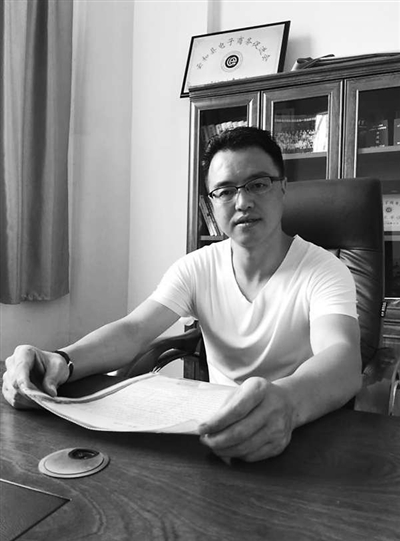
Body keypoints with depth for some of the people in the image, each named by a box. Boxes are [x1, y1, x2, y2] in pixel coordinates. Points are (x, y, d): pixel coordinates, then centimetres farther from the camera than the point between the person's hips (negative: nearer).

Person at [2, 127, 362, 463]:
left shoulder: (325, 272, -13)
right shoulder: (197, 268, -3)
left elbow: (343, 360, -30)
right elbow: (133, 330, -13)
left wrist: (287, 401, -53)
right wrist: (62, 361, -33)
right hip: (219, 426, 2)